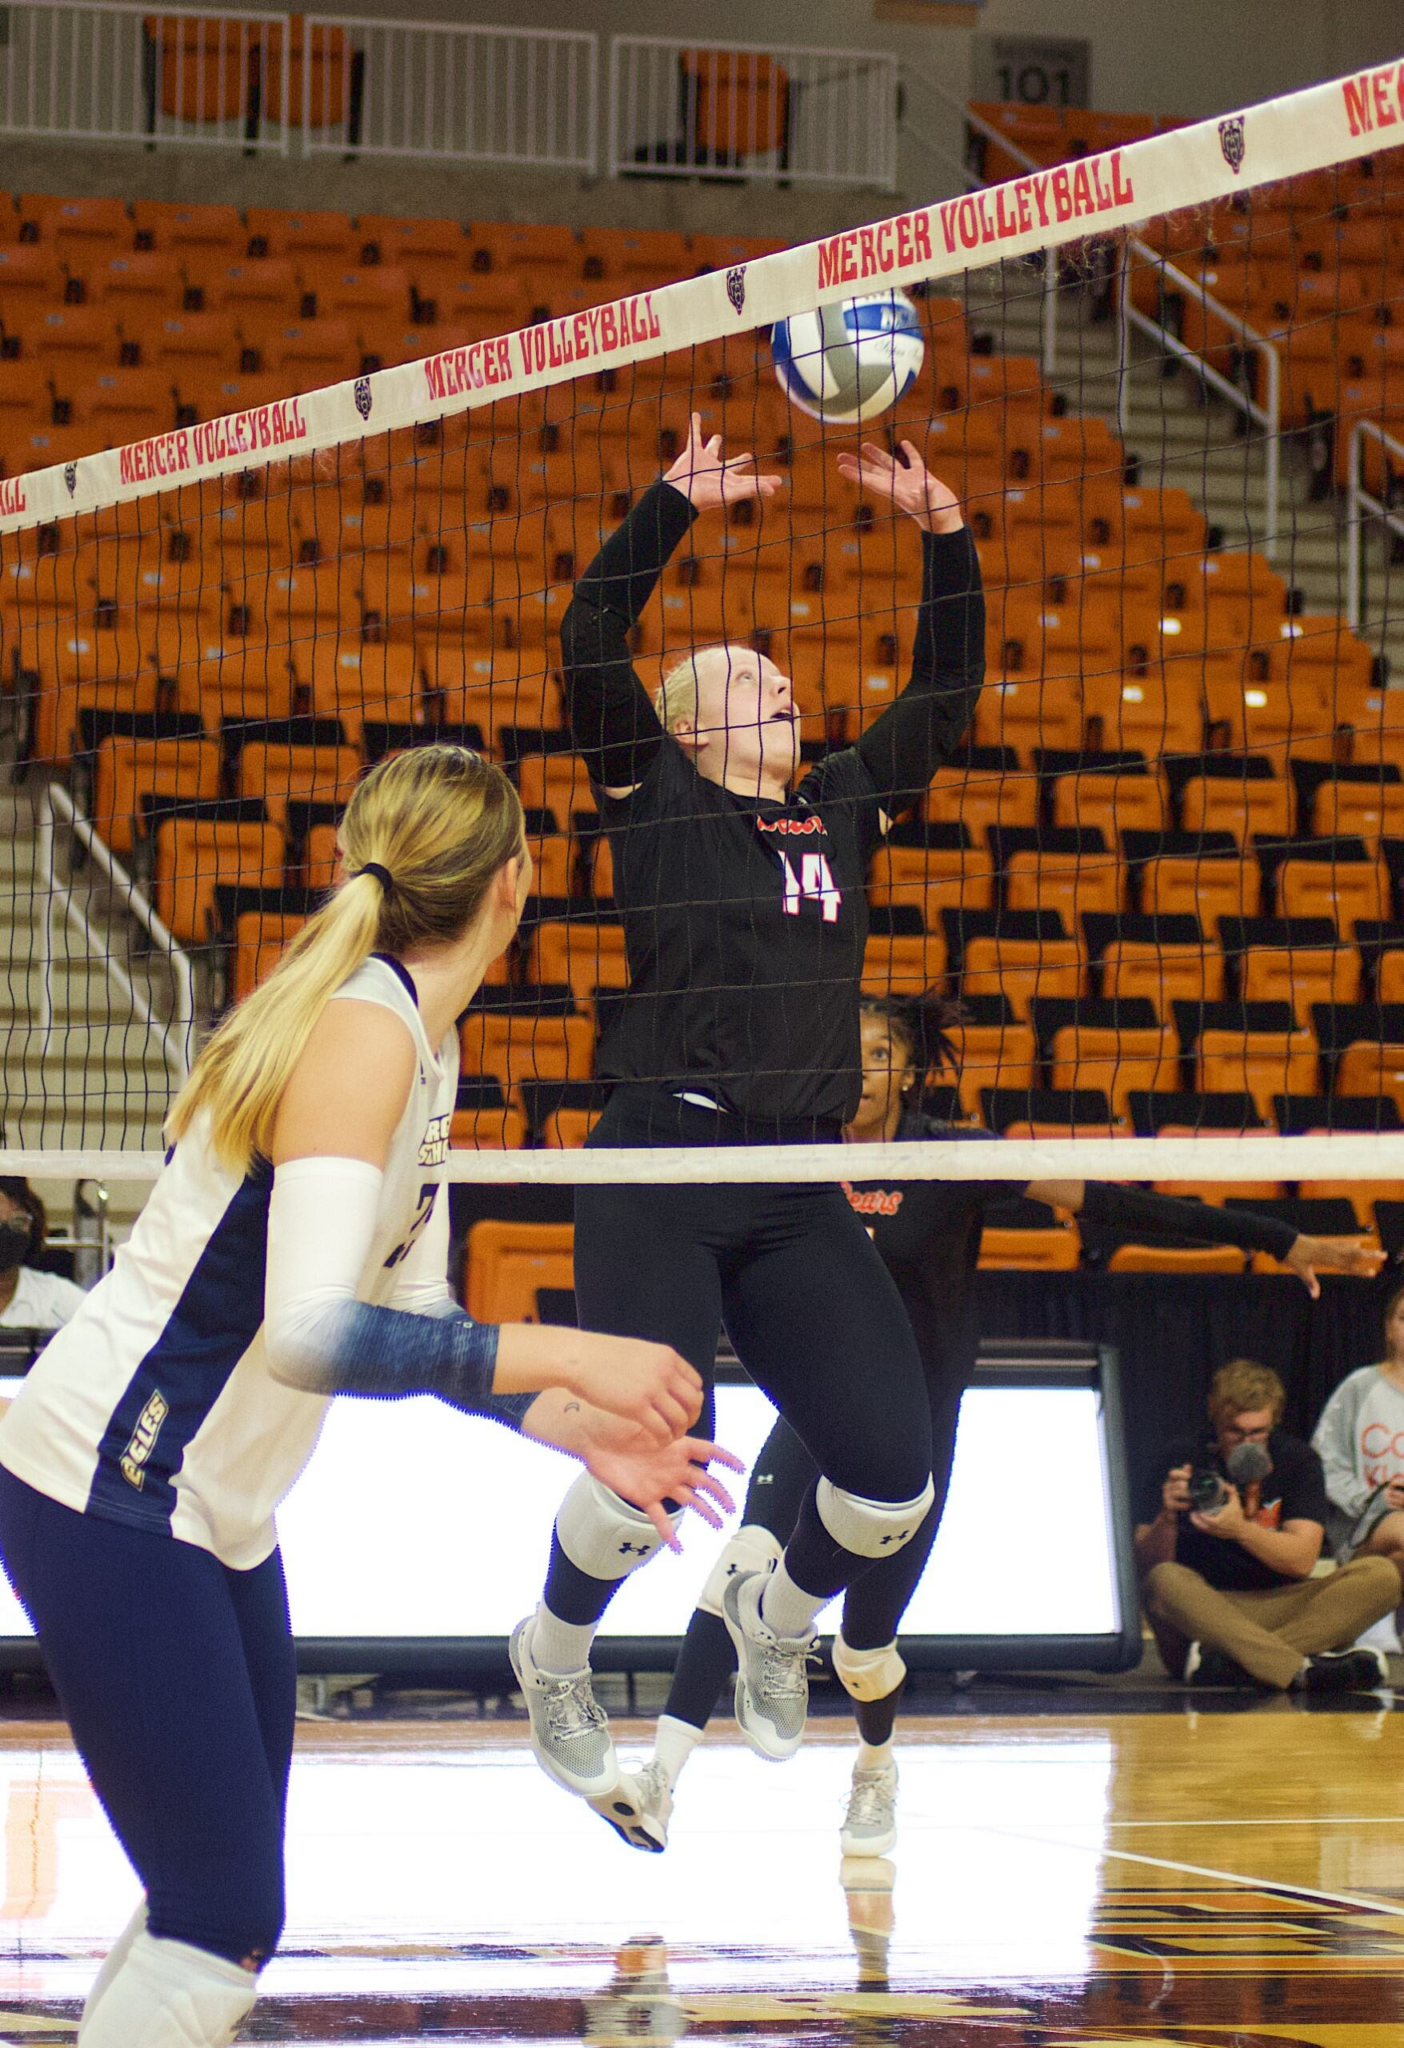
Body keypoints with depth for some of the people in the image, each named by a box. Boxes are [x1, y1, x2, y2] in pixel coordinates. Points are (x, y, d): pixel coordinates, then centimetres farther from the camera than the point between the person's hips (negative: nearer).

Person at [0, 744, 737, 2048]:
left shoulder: (424, 1046, 9)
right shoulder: (360, 1032, -21)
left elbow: (410, 1321, 14)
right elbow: (311, 1333, -32)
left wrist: (576, 1428, 2)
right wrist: (567, 1358, -30)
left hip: (216, 1510, 10)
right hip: (110, 1497, -10)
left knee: (221, 1909, 13)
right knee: (222, 1924, -12)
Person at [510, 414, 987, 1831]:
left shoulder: (844, 807, 18)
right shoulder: (654, 796, 5)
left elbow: (946, 690, 19)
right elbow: (590, 650, -7)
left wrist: (942, 529, 10)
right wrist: (676, 503, -11)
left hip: (800, 1194, 5)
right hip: (661, 1165, -5)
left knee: (894, 1476, -4)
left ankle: (776, 1618, 30)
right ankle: (552, 1661, 14)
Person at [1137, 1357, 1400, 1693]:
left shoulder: (1298, 1460, 5)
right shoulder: (1185, 1462, 1)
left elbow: (1302, 1561, -7)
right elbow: (1145, 1565, -5)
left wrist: (1240, 1529, -24)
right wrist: (1167, 1518, -25)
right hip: (1204, 1612, -2)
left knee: (1381, 1575, -19)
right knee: (1164, 1581, -34)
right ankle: (1303, 1670, -47)